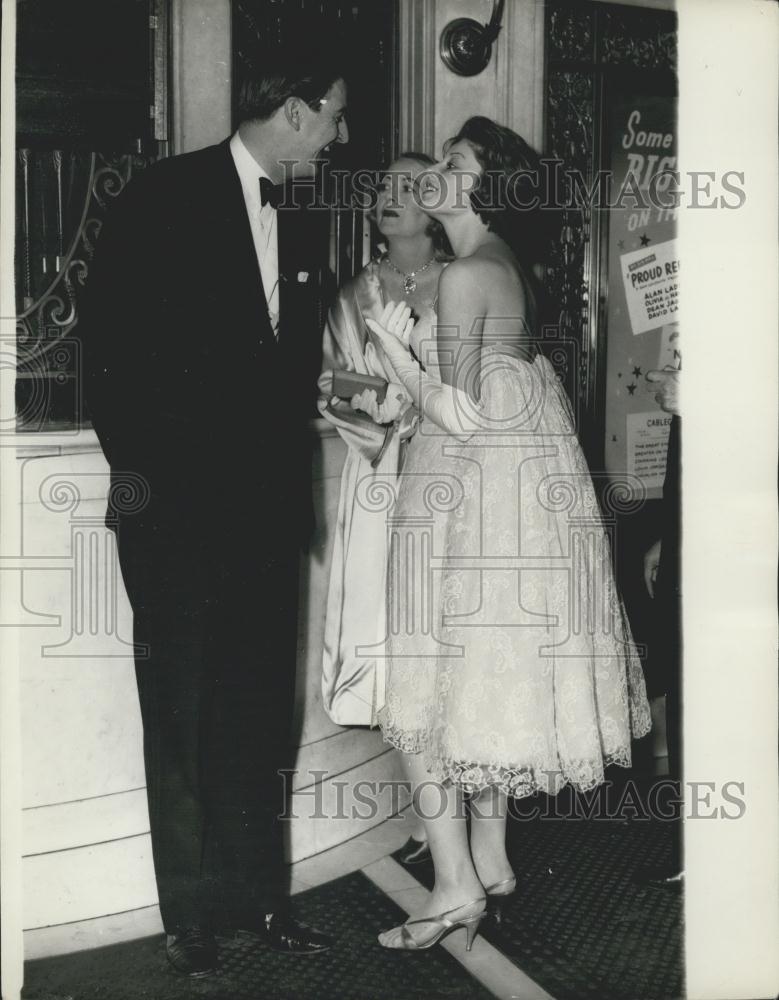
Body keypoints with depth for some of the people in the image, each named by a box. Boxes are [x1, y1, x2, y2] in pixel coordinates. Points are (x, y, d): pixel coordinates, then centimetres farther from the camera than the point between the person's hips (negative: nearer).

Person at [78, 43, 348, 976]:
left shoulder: (290, 221, 14)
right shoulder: (166, 194, -6)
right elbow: (109, 335, -8)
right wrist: (131, 465, -11)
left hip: (265, 502, 6)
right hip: (178, 499, -6)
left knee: (259, 712, 10)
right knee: (182, 712, 4)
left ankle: (257, 894, 22)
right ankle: (192, 914, 15)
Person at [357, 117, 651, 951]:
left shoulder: (464, 276, -16)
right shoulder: (506, 266, 12)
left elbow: (459, 414, -18)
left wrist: (396, 351, -13)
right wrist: (397, 401, 17)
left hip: (473, 497, -10)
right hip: (522, 481, 10)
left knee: (434, 687, -3)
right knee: (492, 680, 15)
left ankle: (456, 886, 0)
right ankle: (490, 860, 25)